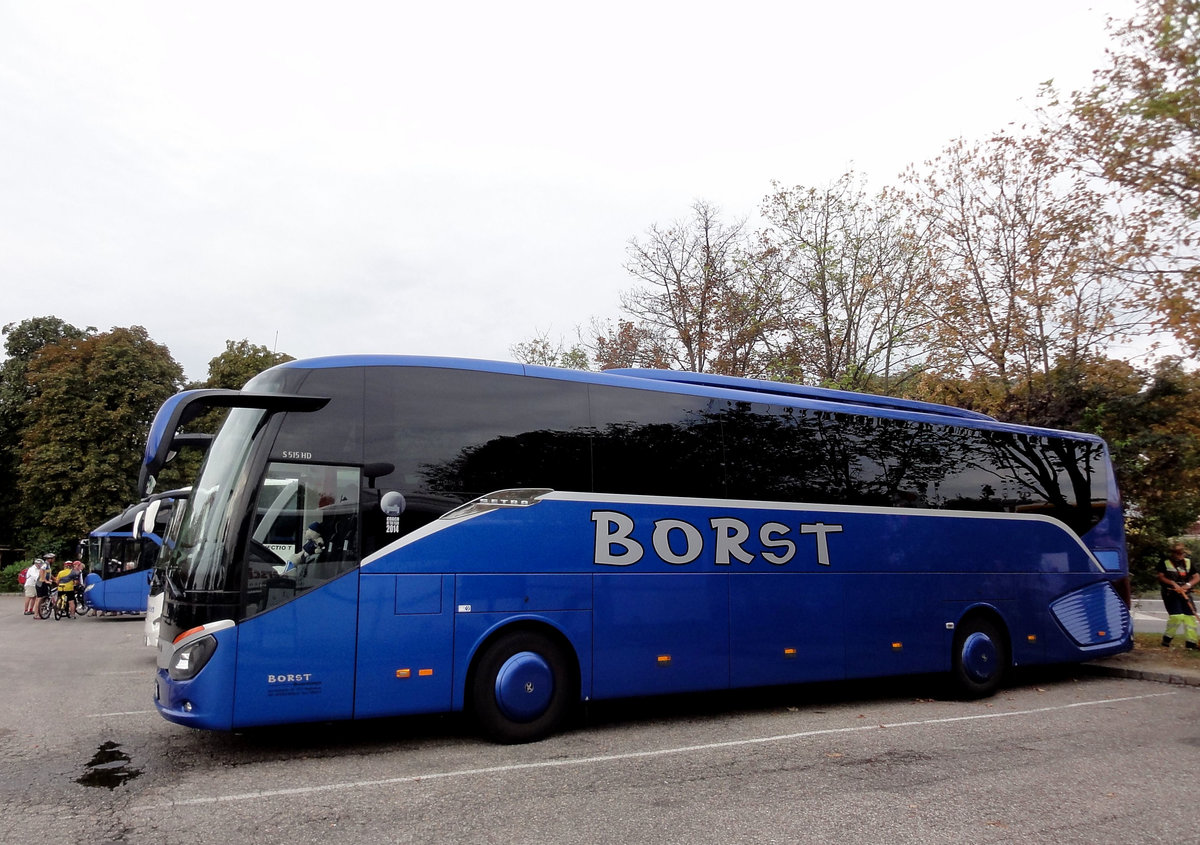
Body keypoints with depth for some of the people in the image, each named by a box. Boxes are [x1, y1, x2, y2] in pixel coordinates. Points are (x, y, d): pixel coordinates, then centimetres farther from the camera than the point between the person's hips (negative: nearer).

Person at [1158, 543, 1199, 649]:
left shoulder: (1188, 562, 11)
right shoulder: (1165, 563, 0)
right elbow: (1161, 577, -5)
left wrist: (1188, 585, -12)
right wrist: (1173, 583, -19)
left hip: (1185, 593, 5)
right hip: (1170, 593, -4)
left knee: (1190, 616, -2)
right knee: (1176, 616, -16)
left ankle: (1191, 642, 8)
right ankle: (1167, 638, 1)